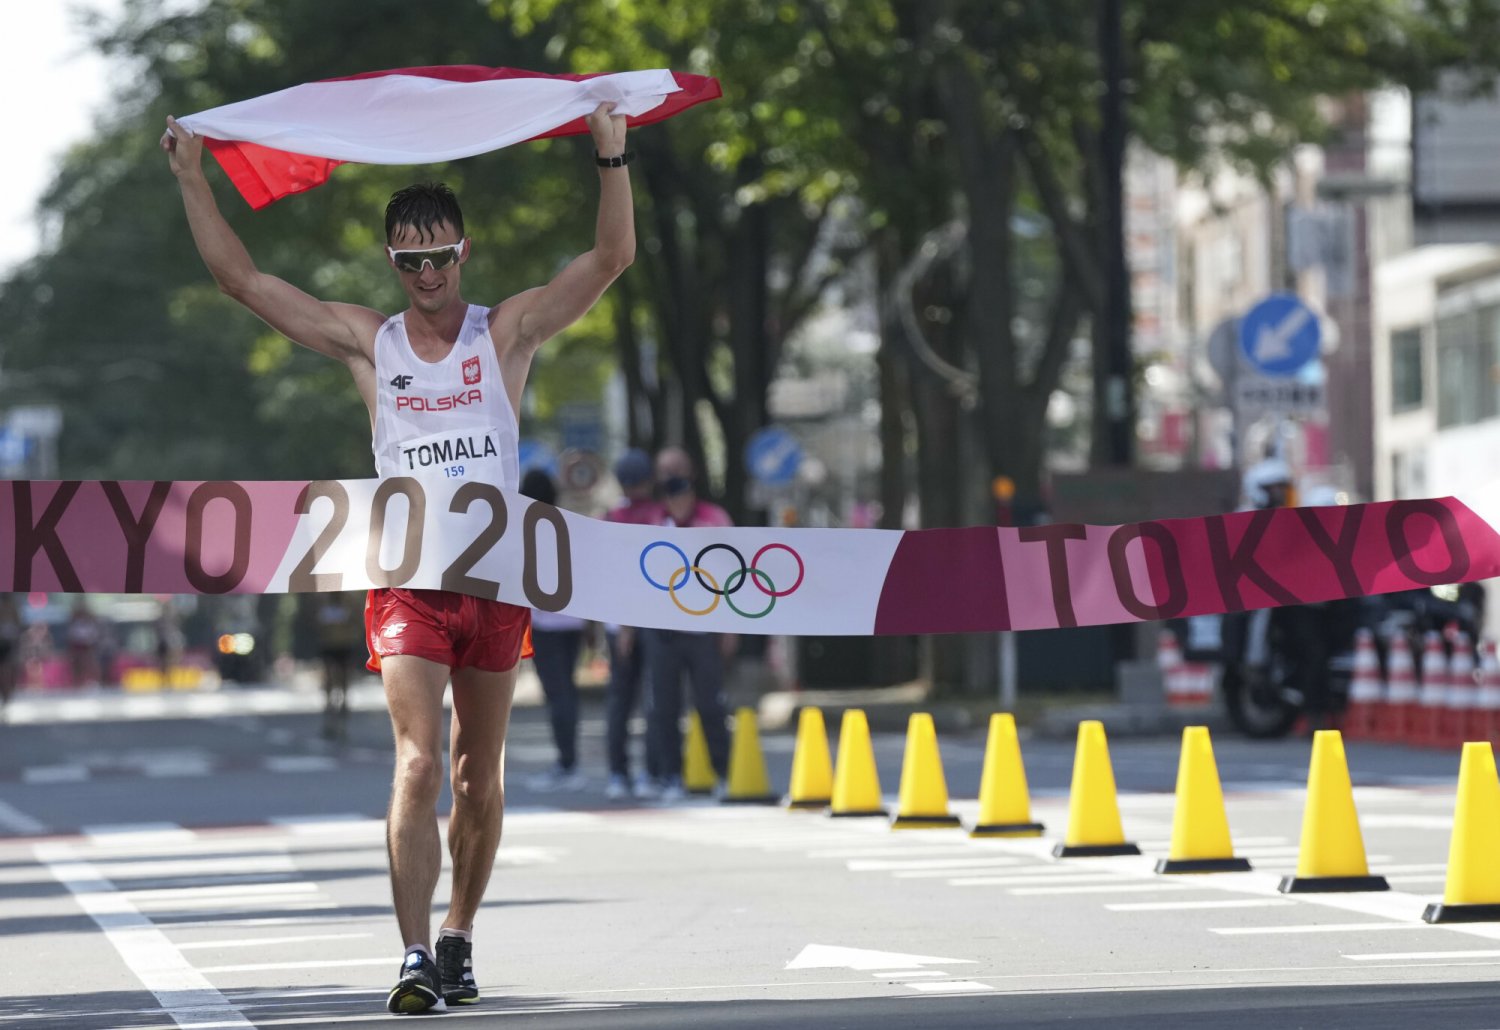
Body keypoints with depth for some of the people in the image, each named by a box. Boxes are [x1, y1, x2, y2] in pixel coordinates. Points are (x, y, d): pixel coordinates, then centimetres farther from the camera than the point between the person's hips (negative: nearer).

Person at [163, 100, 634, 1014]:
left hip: (497, 577, 1)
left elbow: (612, 260, -2)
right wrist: (193, 177, 2)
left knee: (480, 777, 10)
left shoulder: (507, 332, 5)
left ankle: (459, 938, 25)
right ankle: (417, 958, -20)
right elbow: (241, 277, 7)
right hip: (407, 578, -1)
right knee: (419, 765, -14)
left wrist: (613, 157, -13)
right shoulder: (369, 342, 6)